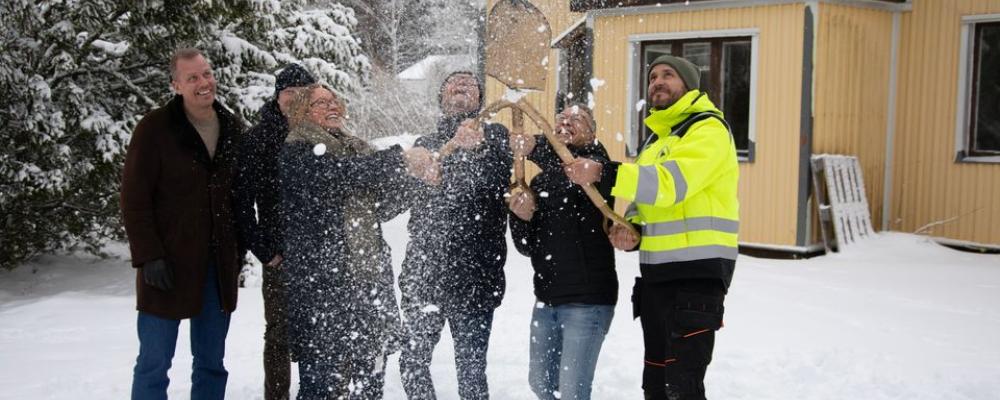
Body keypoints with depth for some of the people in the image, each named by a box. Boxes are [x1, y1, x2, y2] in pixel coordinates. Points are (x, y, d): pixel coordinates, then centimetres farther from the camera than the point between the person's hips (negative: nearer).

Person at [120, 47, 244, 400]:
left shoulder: (234, 129, 6)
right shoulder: (155, 129, -7)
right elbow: (134, 197, -9)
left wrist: (239, 249, 10)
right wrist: (148, 256, -15)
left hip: (220, 266, 4)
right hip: (169, 264, -4)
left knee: (212, 362, 11)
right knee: (154, 363, 2)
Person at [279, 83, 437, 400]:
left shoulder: (354, 149, 20)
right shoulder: (297, 152, 0)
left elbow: (383, 209, 13)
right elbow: (339, 173, -20)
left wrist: (415, 173, -4)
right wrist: (402, 159, -18)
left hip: (370, 277, 7)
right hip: (323, 283, -6)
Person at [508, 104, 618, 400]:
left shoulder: (595, 160, -4)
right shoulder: (541, 180, 14)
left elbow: (578, 182, -30)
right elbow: (528, 246, 10)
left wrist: (537, 150, -26)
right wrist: (520, 217, -9)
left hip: (587, 299, -7)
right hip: (546, 298, 7)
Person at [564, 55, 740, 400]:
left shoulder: (708, 129, -8)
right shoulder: (656, 140, 21)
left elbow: (671, 182, -23)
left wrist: (603, 173, -27)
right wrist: (628, 227, 3)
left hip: (696, 273, -9)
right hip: (655, 273, 9)